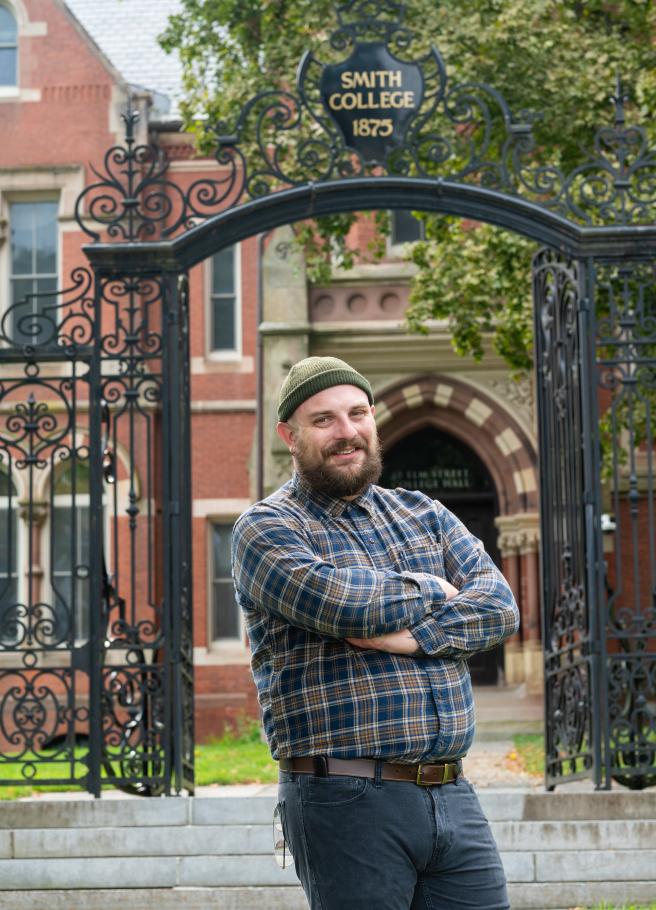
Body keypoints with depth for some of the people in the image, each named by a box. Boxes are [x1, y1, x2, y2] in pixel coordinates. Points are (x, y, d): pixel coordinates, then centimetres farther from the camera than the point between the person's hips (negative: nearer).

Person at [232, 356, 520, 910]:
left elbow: (500, 607, 3)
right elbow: (339, 603, -19)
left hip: (454, 799, 5)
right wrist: (431, 591, -1)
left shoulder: (423, 514, 17)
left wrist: (416, 638, -14)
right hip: (347, 801, -5)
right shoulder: (266, 528, 0)